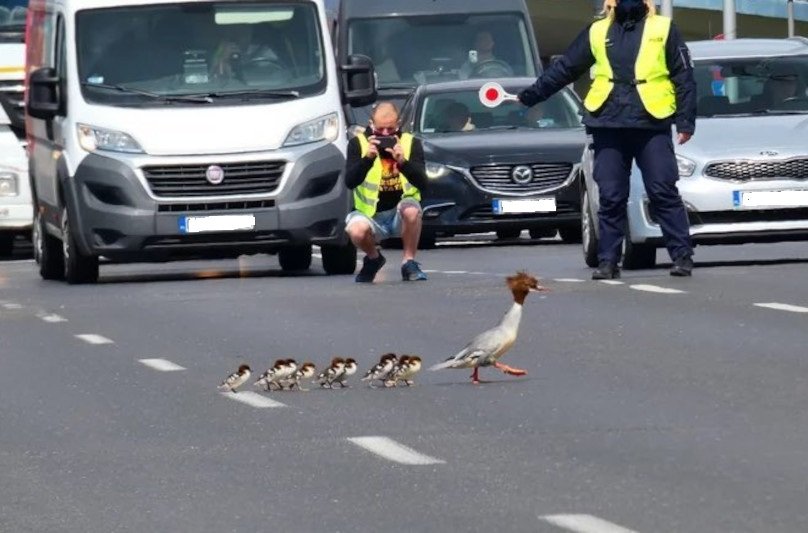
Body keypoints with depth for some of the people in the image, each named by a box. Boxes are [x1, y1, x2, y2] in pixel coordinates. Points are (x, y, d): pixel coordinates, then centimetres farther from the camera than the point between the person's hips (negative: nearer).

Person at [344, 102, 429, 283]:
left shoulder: (411, 143, -2)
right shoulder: (358, 143, -3)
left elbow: (422, 183, -13)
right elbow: (350, 182, -14)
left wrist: (402, 161, -30)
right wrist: (367, 158, -30)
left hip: (400, 214, 0)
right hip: (371, 215, 0)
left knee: (411, 210, -35)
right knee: (357, 230, -34)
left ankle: (409, 263, -14)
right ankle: (373, 258, 4)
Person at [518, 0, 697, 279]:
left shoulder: (663, 29, 7)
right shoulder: (597, 32, 14)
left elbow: (684, 78, 6)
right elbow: (563, 69, 21)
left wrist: (686, 121, -2)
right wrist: (530, 96, 20)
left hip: (652, 126, -3)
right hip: (608, 128, 3)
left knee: (664, 193, -6)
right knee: (610, 198, 2)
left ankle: (682, 256, -2)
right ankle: (608, 261, 7)